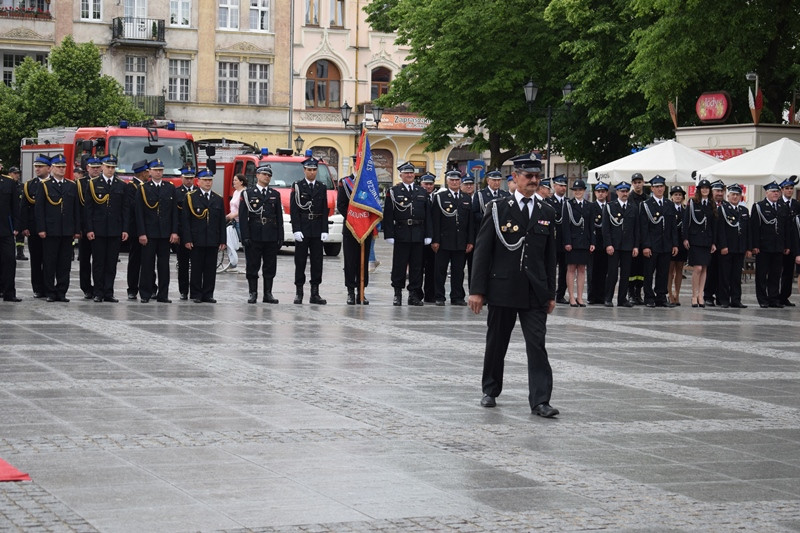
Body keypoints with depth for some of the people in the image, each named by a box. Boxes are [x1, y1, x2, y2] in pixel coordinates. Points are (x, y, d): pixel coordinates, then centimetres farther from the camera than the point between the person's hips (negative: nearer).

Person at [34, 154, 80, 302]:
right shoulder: (44, 185, 3)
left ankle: (61, 292, 9)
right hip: (50, 231, -3)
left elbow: (76, 210, 11)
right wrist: (41, 229, -10)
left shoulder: (72, 186, 12)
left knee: (65, 264, 3)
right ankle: (50, 293, 6)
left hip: (67, 231, 3)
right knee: (49, 264, 0)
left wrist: (77, 230, 5)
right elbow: (39, 208, -2)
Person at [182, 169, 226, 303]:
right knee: (196, 269, 0)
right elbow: (185, 220, -2)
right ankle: (196, 295, 6)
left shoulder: (218, 199, 13)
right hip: (196, 240, -3)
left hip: (213, 241, 3)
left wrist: (222, 241, 5)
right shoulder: (190, 197, 3)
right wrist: (187, 239, -10)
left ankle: (208, 294, 9)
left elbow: (222, 222, 12)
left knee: (211, 269, 3)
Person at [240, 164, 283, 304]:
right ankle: (252, 293, 8)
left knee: (270, 267, 4)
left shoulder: (275, 195, 13)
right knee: (252, 266, 1)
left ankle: (268, 294, 10)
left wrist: (280, 237, 4)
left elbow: (279, 217, 12)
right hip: (254, 237, -3)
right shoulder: (247, 193, 3)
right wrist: (245, 237, -11)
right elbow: (243, 217, -2)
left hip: (271, 238, 3)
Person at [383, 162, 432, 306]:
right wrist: (389, 235, -10)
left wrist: (428, 235, 5)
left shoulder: (422, 192, 13)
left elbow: (428, 215, 12)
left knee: (416, 265, 5)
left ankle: (414, 294, 11)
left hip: (418, 234, 3)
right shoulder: (393, 192, 3)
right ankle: (397, 294, 7)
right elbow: (388, 215, -2)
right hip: (401, 233, -3)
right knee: (399, 265, 0)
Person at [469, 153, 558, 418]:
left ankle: (540, 401, -7)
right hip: (502, 288, -2)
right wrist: (477, 290, -8)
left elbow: (550, 256, 11)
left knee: (537, 345, -6)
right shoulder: (498, 209, -2)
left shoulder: (547, 213, 8)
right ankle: (490, 391, 28)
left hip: (535, 292, 2)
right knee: (496, 343, 10)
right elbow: (482, 250, -3)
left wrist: (550, 294, 9)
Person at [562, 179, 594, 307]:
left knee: (582, 269, 5)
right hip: (572, 241, -4)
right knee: (571, 269, -2)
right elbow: (565, 224, -6)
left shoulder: (588, 206, 11)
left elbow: (591, 226, 12)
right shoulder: (568, 204, -1)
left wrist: (592, 242, 4)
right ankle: (572, 297, 0)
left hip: (585, 242, 4)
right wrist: (567, 242, -13)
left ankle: (580, 297, 8)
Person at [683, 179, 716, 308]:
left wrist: (714, 242, 7)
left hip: (707, 240, 4)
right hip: (694, 239, -4)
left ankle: (700, 296, 8)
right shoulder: (692, 203, 0)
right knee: (697, 268, -11)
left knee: (704, 268, 4)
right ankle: (694, 296, -3)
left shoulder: (712, 205, 11)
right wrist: (685, 238, -10)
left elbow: (714, 225, 12)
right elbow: (686, 221, -3)